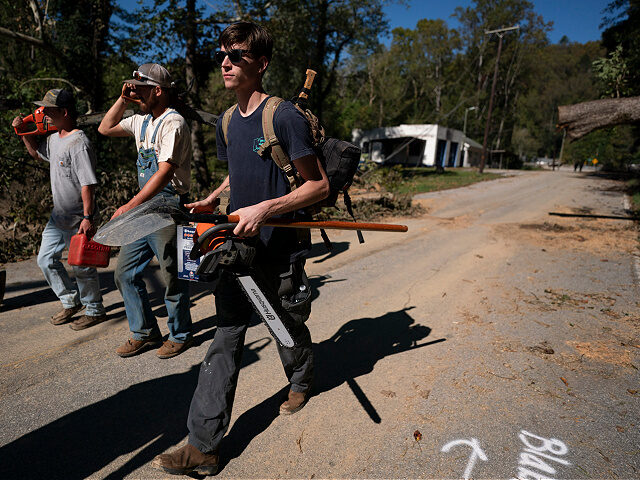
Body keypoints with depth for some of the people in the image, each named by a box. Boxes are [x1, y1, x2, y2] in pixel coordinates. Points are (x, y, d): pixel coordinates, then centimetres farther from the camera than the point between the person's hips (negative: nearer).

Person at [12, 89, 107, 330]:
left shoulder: (79, 143, -20)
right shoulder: (54, 139, 9)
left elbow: (88, 183, -25)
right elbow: (36, 152, 31)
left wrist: (88, 217, -29)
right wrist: (24, 132, 14)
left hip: (78, 219, -10)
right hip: (58, 215, 10)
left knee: (81, 265, 1)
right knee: (46, 259, 17)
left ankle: (95, 310, 19)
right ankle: (71, 301, 32)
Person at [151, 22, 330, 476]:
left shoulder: (285, 116, -13)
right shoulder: (227, 123, 10)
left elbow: (320, 185, -14)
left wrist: (264, 209, -24)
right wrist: (212, 199, 5)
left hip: (281, 248, -5)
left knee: (289, 327, 17)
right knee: (225, 340, 5)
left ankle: (301, 380, 50)